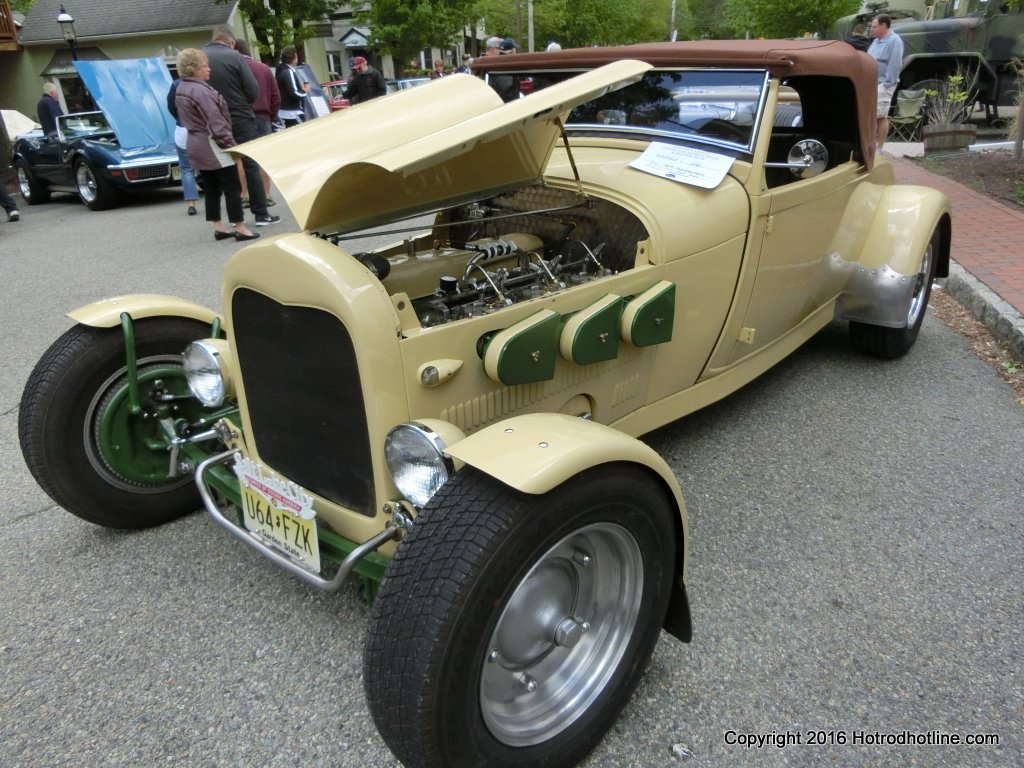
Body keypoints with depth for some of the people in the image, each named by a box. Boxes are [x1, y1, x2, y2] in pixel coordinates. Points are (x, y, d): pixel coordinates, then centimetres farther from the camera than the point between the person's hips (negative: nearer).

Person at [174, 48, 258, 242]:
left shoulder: (180, 90, 14)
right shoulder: (200, 90, -18)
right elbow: (215, 122, -20)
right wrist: (231, 144, -17)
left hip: (196, 145, 10)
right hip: (212, 146, -9)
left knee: (211, 188, 11)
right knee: (232, 187, -5)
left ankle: (218, 227, 13)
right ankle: (240, 228, -5)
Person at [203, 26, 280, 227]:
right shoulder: (234, 57, -9)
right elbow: (253, 90, -10)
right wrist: (242, 104, 8)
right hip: (241, 119, -4)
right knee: (252, 166, 3)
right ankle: (261, 214, 2)